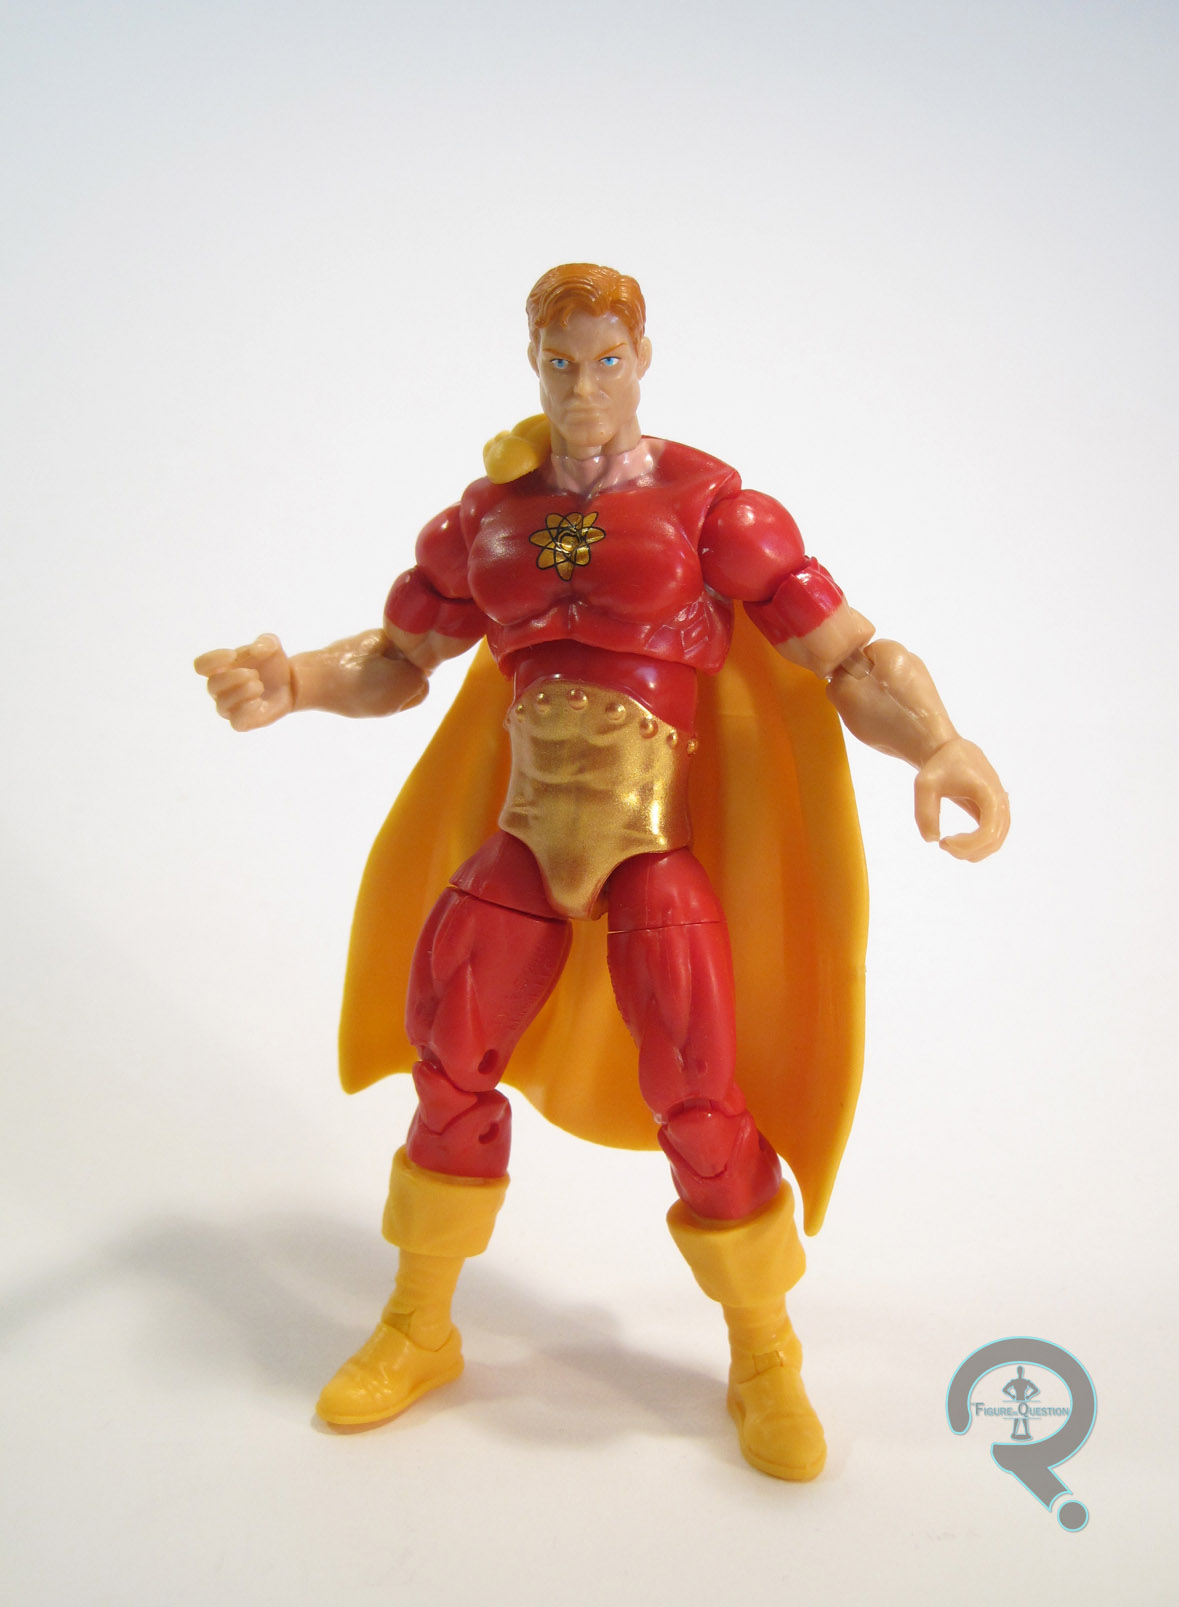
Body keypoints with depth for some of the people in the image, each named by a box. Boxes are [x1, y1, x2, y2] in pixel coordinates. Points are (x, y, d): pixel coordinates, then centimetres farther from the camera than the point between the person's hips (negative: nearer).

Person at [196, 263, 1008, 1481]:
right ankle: (418, 1330, 29)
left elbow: (855, 661, -9)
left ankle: (765, 1361, 18)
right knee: (449, 1069, 5)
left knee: (698, 1102, -9)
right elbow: (398, 661, 16)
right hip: (531, 839, 4)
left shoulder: (710, 504, -5)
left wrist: (944, 744, -30)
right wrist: (289, 682, -6)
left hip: (653, 845, -4)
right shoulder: (488, 516, 9)